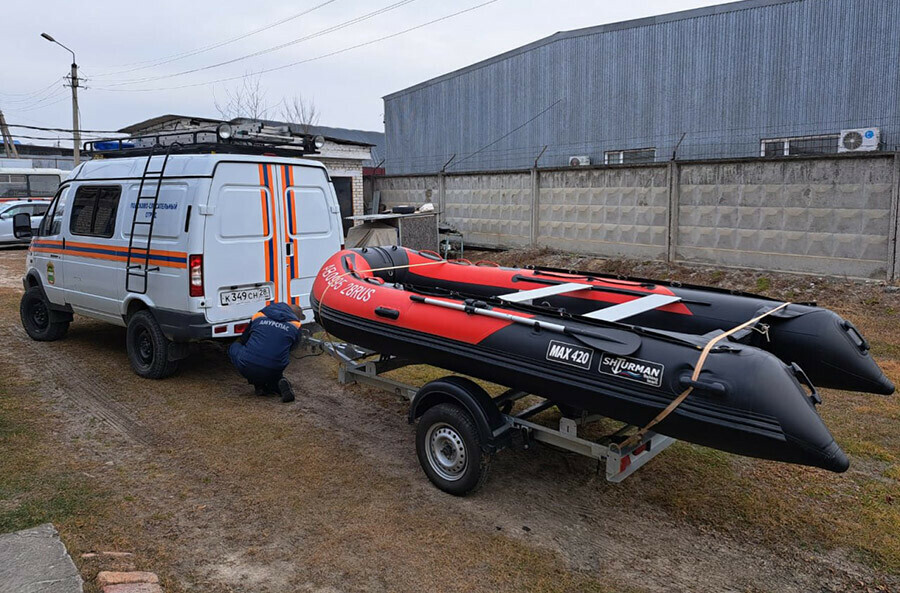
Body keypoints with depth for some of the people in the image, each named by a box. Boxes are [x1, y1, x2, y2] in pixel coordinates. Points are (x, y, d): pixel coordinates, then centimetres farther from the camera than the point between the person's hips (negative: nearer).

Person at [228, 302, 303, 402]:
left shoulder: (259, 316, 14)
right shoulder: (295, 325, 10)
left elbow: (242, 340, 28)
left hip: (247, 369, -2)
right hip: (272, 373, 2)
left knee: (234, 347, 28)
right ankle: (281, 383, 1)